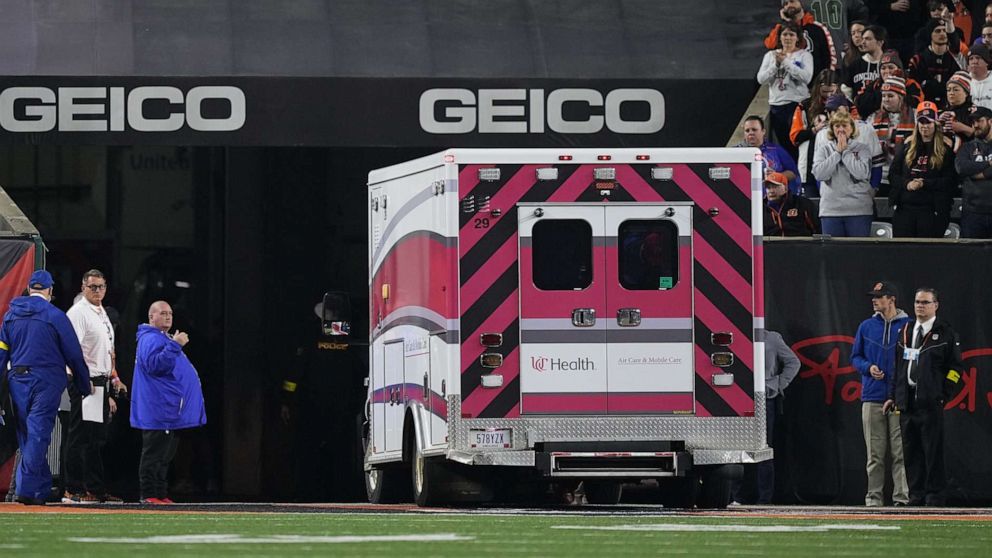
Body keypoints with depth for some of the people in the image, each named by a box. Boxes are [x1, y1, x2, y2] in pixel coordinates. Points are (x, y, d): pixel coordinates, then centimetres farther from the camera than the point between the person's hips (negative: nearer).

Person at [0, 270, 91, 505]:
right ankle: (27, 489, -15)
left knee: (25, 435, 11)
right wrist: (84, 386, 9)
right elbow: (73, 354, -2)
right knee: (37, 434, -7)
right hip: (45, 380, -5)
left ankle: (42, 489, 12)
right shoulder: (54, 316, -5)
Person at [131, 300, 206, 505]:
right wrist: (174, 345, -29)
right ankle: (149, 495, -9)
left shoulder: (164, 338, 23)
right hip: (158, 411, -11)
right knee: (154, 455, -9)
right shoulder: (151, 339, -11)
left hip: (169, 414, 11)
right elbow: (154, 365, -27)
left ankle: (161, 494, 17)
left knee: (164, 456, 13)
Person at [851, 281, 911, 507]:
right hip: (873, 397, 3)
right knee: (874, 452, 3)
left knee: (900, 451, -5)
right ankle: (874, 496, 7)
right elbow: (855, 357, 16)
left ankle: (902, 497, -3)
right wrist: (868, 367, -4)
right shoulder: (867, 327, 12)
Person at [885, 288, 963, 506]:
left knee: (933, 451, -6)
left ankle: (934, 495, -3)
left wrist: (943, 395, -7)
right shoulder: (905, 331, 18)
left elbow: (956, 367, 0)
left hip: (931, 402, -5)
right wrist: (893, 396, 14)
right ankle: (916, 495, 9)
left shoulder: (946, 333, 2)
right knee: (911, 451, 5)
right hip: (907, 402, 5)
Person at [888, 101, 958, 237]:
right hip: (904, 208, 3)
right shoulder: (907, 145, 12)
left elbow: (950, 181, -7)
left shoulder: (945, 147, 0)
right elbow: (892, 174, 10)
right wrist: (906, 184, -10)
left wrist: (924, 184, -15)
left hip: (932, 210, -3)